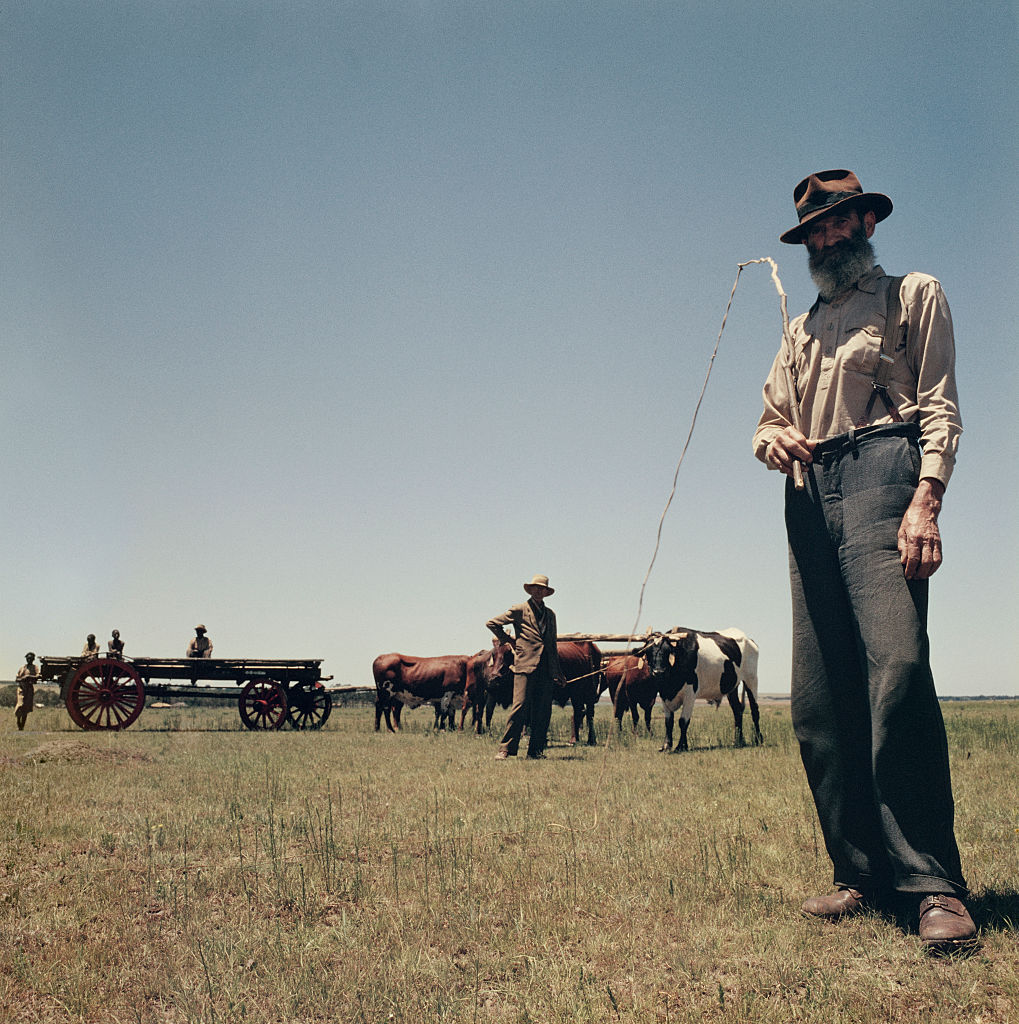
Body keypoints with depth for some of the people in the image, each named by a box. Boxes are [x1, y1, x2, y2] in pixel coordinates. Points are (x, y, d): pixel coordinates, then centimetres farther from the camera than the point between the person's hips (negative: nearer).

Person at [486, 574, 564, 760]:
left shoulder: (550, 614, 20)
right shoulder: (519, 610, 4)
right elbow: (492, 623, 6)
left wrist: (557, 672, 21)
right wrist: (508, 640, 5)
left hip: (546, 668, 5)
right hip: (525, 665, -5)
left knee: (543, 710, 3)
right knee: (520, 706, -12)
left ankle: (536, 750, 11)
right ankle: (505, 749, -7)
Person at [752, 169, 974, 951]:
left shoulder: (913, 295, 15)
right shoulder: (802, 329, 31)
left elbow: (940, 405, 2)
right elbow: (772, 417, 28)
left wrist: (925, 501, -14)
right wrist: (774, 440, 1)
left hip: (879, 473, -6)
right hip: (809, 494, 6)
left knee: (897, 669, -23)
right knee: (818, 699, -2)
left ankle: (934, 885, -18)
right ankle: (864, 875, 4)